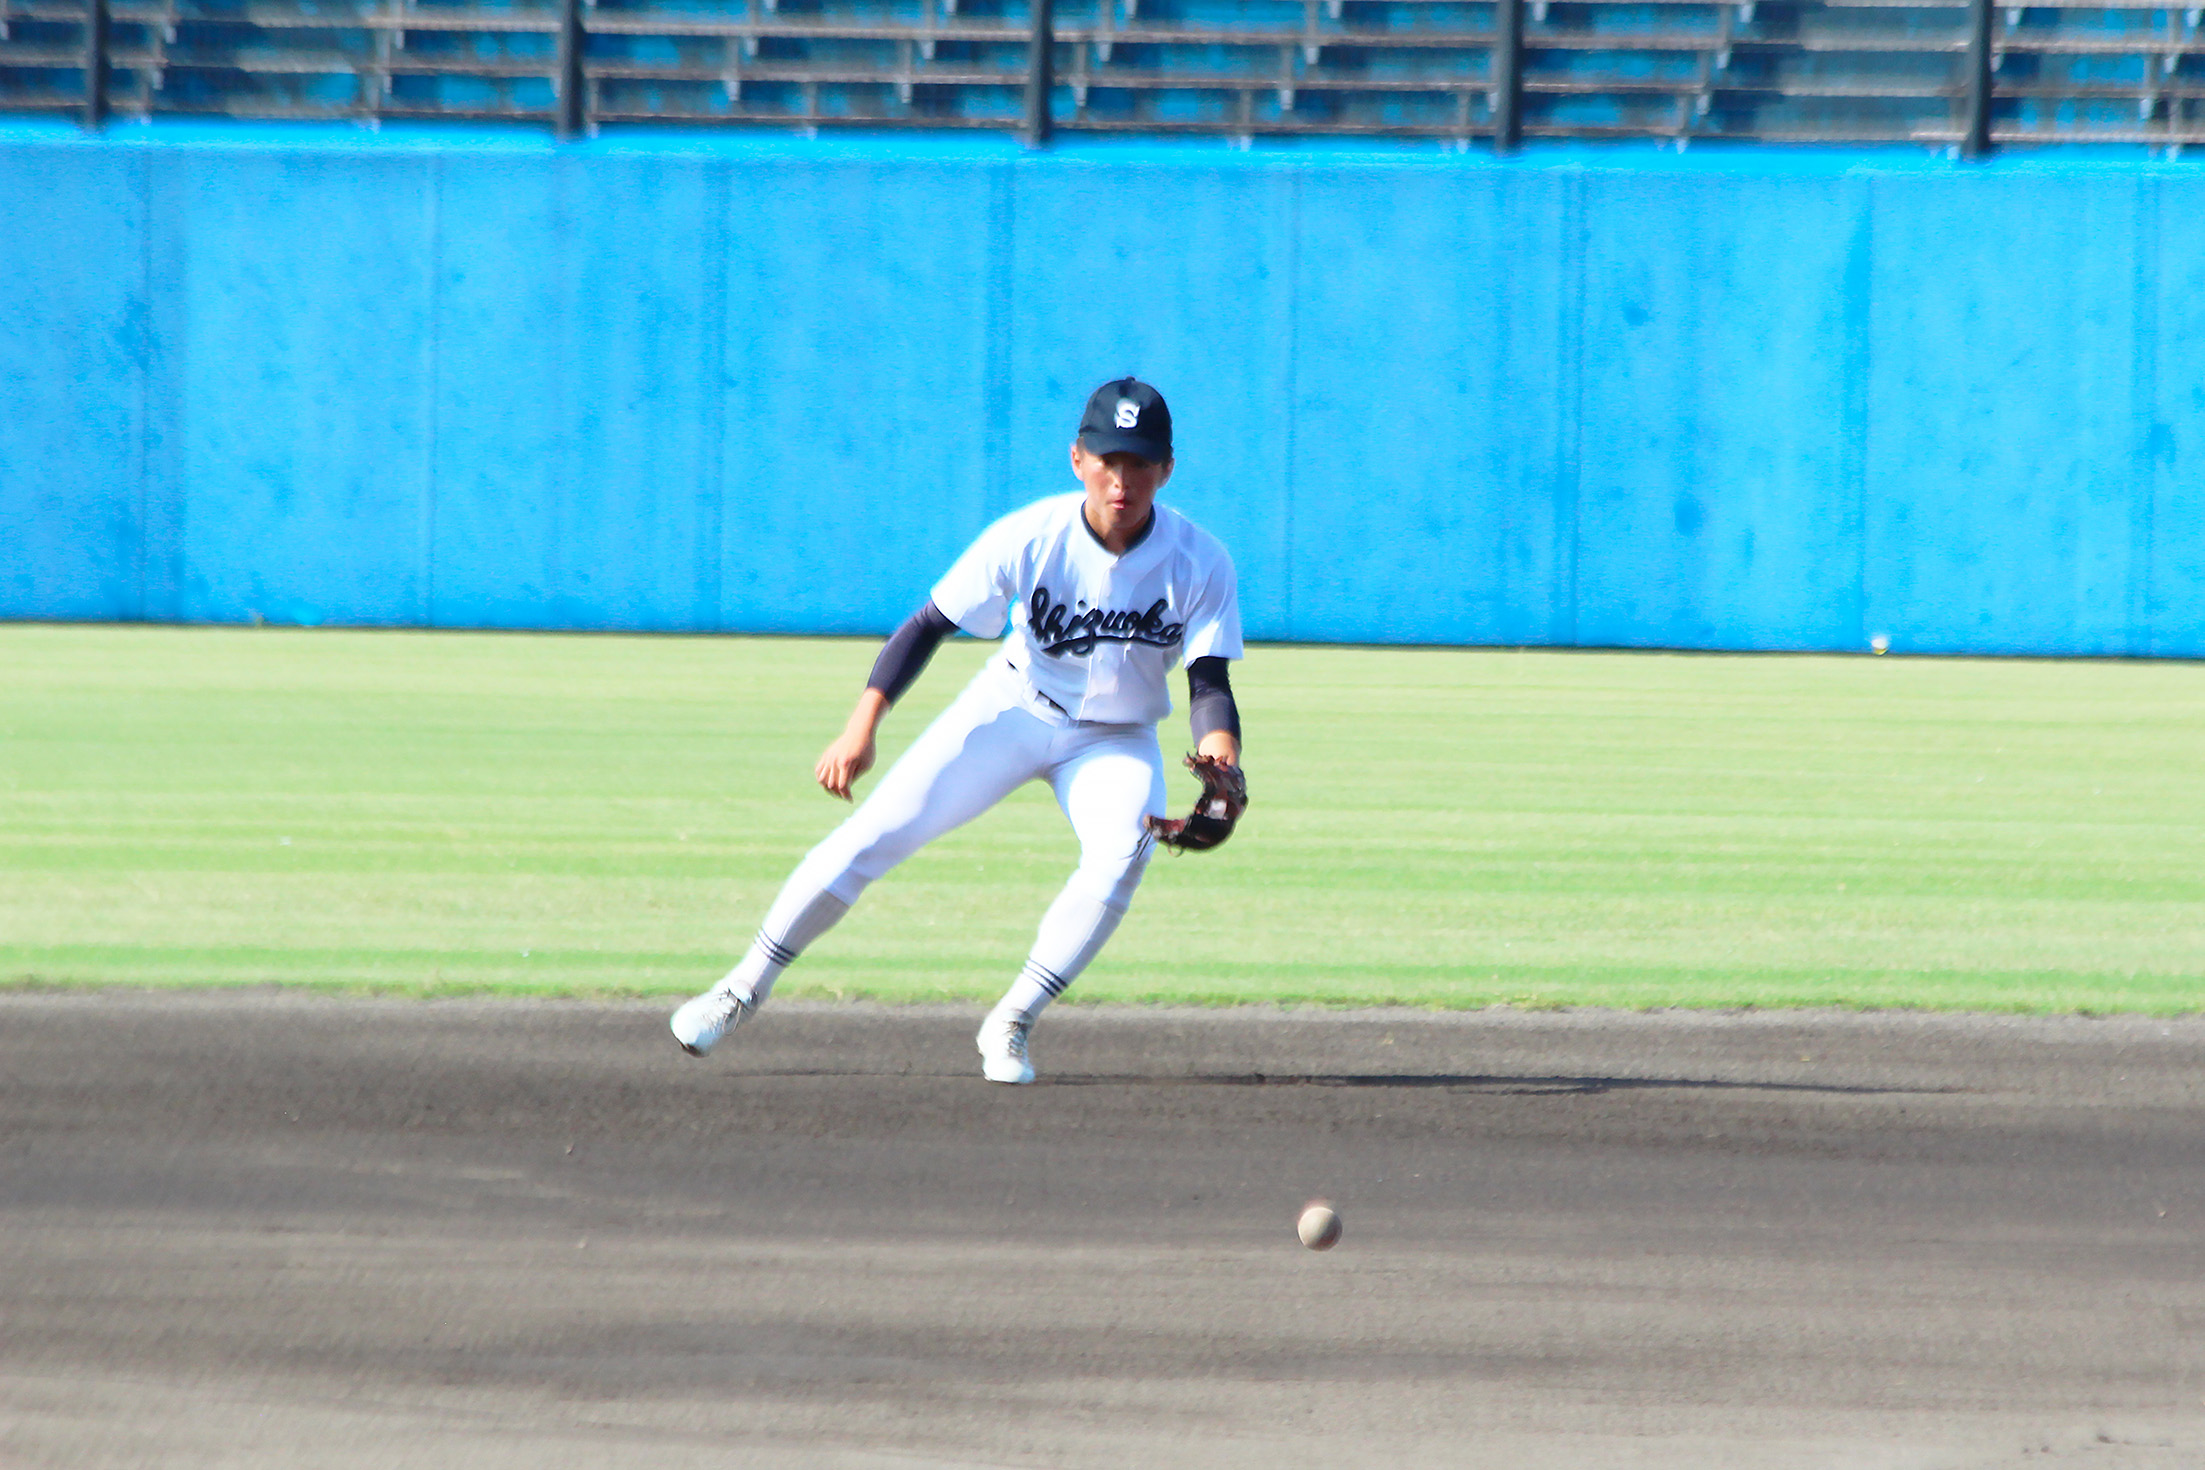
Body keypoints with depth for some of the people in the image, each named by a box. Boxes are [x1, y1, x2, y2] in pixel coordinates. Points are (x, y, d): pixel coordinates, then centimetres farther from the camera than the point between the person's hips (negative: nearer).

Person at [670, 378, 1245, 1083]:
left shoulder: (1200, 563, -21)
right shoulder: (1028, 538, -22)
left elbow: (1209, 685, -22)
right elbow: (928, 625, -17)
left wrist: (1220, 761, -44)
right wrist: (861, 727, -27)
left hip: (1116, 740, 0)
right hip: (1013, 706, 0)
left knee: (1121, 855, -29)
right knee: (877, 832, -12)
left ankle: (1009, 1027, -15)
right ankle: (743, 990, 0)